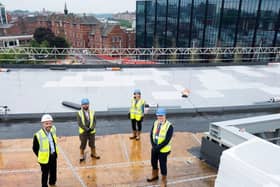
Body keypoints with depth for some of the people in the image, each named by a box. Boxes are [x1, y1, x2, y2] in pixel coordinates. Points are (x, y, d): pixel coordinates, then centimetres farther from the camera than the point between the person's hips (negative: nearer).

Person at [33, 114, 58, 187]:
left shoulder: (53, 129, -9)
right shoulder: (38, 135, -27)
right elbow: (35, 149, -13)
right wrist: (40, 156, -5)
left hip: (54, 156, 6)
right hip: (45, 158, -6)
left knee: (53, 171, 25)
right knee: (45, 174, 13)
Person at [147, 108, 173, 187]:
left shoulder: (169, 126, -20)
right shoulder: (155, 123, -3)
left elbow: (167, 140, -22)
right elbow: (151, 135, -1)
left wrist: (158, 147, -19)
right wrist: (153, 145, -12)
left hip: (163, 150, -5)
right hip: (154, 148, 6)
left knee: (163, 165, 8)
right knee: (153, 162, 22)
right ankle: (155, 175, 49)